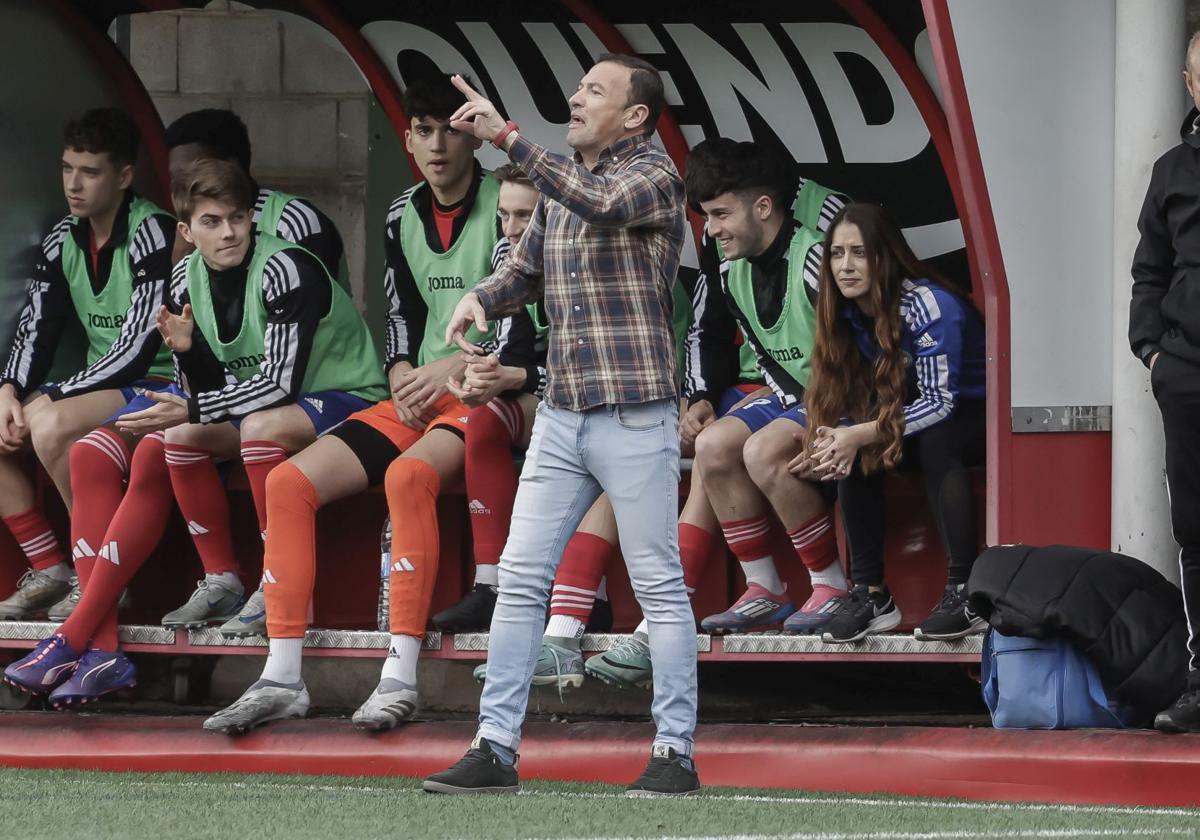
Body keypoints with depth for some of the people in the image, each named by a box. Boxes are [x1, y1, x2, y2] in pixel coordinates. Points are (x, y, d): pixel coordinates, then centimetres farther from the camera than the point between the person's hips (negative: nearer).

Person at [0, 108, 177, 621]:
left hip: (162, 386, -9)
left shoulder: (152, 234, -18)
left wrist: (47, 400, -22)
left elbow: (138, 349, -23)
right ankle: (48, 572, -5)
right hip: (102, 388, 9)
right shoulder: (63, 242, 7)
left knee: (51, 425, -33)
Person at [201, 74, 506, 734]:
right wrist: (404, 378, -1)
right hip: (417, 400, 7)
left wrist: (451, 368, -22)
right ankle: (282, 678, -14)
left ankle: (400, 677, -38)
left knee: (409, 473, -37)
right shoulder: (402, 217, 15)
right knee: (290, 480, -12)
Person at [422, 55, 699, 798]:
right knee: (521, 580, 4)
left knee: (661, 587, -2)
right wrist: (480, 299, 0)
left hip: (635, 417, -7)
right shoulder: (563, 183, 15)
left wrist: (508, 137, -32)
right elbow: (526, 269, 23)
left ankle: (677, 753, 2)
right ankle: (497, 749, 7)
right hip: (562, 415, 7)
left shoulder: (655, 175, -7)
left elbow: (601, 205, -29)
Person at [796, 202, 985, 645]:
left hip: (972, 415, -6)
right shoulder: (847, 313, -5)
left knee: (934, 440, -37)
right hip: (919, 416, 6)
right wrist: (837, 442, -27)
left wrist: (860, 435, -38)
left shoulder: (928, 305, -26)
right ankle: (870, 594, -19)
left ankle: (964, 594, -37)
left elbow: (939, 403, -29)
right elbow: (848, 402, -2)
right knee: (853, 454, -22)